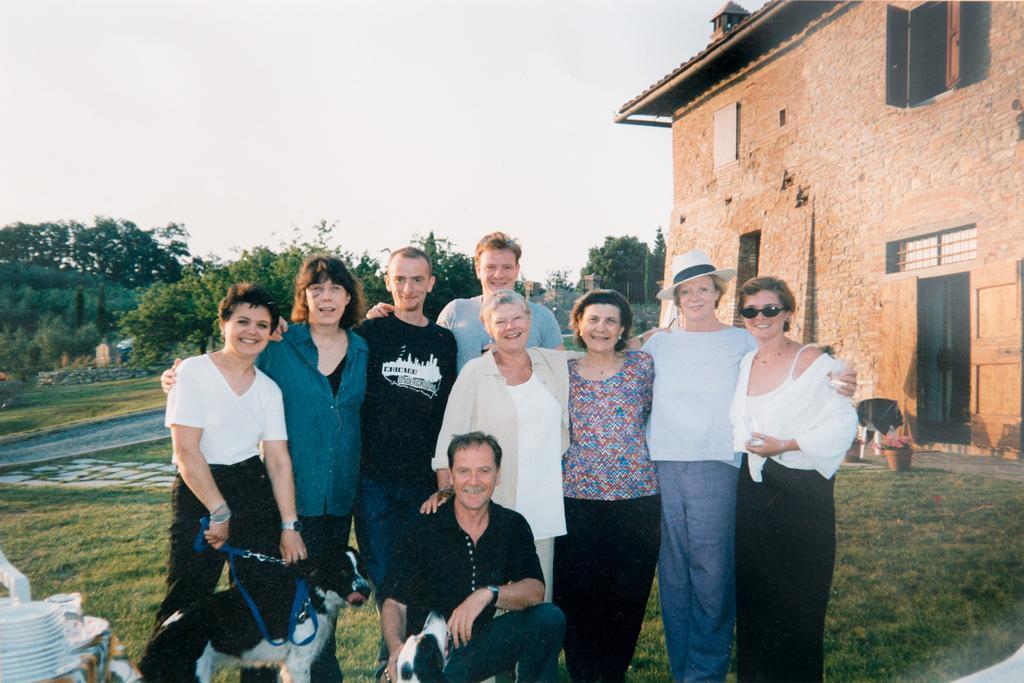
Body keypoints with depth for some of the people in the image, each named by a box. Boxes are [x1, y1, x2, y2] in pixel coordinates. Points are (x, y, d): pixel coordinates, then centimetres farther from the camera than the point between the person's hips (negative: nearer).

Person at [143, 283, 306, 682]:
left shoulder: (269, 389, 5)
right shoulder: (194, 372, -8)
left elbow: (279, 459, 2)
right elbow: (186, 450, -12)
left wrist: (289, 525, -4)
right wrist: (219, 511, -12)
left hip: (254, 491, 4)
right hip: (198, 492, -4)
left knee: (262, 595, 8)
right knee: (186, 601, -1)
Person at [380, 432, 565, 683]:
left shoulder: (513, 526, -1)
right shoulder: (427, 528, -10)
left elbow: (535, 591, -10)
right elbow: (394, 602, -12)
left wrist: (488, 594, -28)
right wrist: (397, 648, -32)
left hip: (478, 643, 4)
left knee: (549, 618, -18)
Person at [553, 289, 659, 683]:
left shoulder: (641, 365, 4)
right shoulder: (562, 372, 5)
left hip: (636, 496, 0)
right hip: (577, 498, 0)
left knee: (629, 595, 8)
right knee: (577, 595, 5)